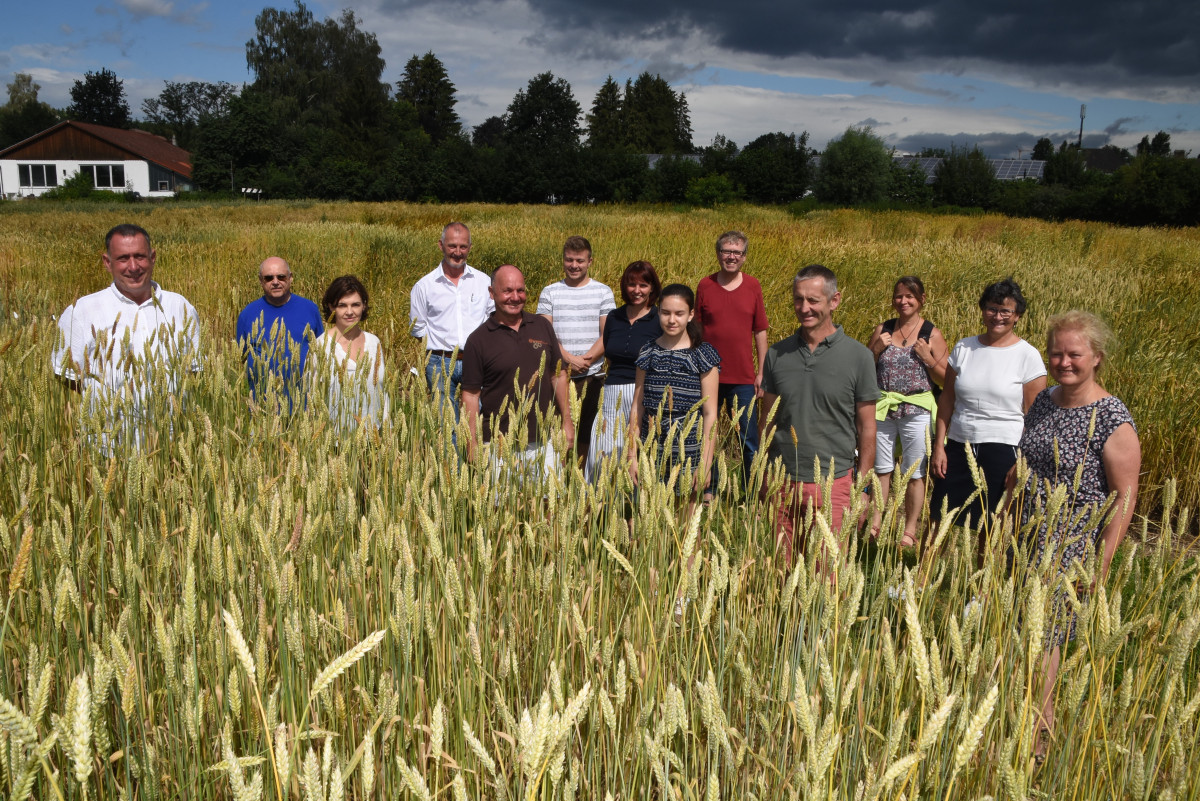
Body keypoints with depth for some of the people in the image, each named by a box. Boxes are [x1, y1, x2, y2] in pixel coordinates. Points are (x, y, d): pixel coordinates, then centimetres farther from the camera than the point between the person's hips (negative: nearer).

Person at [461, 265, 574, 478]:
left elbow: (558, 375, 13)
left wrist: (567, 421, 10)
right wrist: (472, 444, -7)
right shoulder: (478, 339, -4)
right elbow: (471, 394, -4)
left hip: (545, 440, 3)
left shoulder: (542, 326, 8)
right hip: (501, 444, -3)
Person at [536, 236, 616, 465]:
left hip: (593, 376, 0)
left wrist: (586, 360, -14)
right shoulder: (550, 293, 8)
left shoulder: (603, 292, 6)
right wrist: (569, 359, -15)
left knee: (588, 433, 1)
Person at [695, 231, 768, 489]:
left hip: (743, 377, 0)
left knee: (749, 440, 4)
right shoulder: (705, 285, 1)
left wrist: (761, 372, 4)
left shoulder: (753, 286, 2)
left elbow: (760, 331, 6)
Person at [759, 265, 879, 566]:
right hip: (783, 482, 3)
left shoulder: (857, 356, -3)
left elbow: (867, 428, 1)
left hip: (832, 483, -2)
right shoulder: (777, 354, 4)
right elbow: (767, 420, 10)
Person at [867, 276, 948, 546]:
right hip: (882, 409, 3)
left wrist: (928, 358, -16)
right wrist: (876, 349, -5)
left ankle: (910, 530, 15)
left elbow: (946, 380, -2)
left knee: (914, 473, 4)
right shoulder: (882, 330, 6)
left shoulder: (932, 334, -2)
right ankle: (876, 523, 22)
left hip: (917, 412, -3)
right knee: (881, 470, 10)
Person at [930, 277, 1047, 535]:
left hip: (1003, 451, -3)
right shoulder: (963, 348, 6)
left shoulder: (1028, 356, -4)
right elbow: (947, 399, 8)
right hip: (958, 446, 3)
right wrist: (939, 446, 3)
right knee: (939, 519, 2)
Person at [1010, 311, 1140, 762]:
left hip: (1072, 550, -6)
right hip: (1028, 542, 6)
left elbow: (1124, 497, -13)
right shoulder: (1043, 403, 6)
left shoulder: (1113, 420, -13)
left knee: (1043, 637, -1)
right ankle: (1043, 719, 30)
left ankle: (1035, 738, 12)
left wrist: (1101, 564, -15)